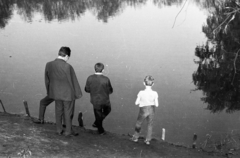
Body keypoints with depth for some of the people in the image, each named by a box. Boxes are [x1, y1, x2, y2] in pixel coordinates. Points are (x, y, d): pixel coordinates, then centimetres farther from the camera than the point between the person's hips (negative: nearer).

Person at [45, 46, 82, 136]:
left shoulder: (49, 65, -8)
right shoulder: (67, 67, -25)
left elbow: (47, 80, 3)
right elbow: (74, 81, -16)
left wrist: (49, 92, 17)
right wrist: (78, 93, -2)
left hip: (56, 93, 5)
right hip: (68, 93, -5)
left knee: (58, 111, 20)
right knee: (68, 112, 13)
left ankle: (59, 130, 31)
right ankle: (68, 131, 26)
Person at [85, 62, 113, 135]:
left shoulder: (90, 78, -16)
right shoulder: (106, 79, -23)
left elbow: (87, 89, -5)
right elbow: (110, 91, -12)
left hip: (95, 101, 2)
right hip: (105, 100, -2)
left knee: (98, 115, 21)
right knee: (107, 110, 30)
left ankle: (101, 131, 34)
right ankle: (96, 123, 26)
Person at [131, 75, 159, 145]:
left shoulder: (141, 93, -17)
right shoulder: (155, 93, -13)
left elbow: (136, 103, -8)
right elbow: (156, 104, -7)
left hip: (143, 110, -1)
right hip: (151, 110, 1)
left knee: (138, 123, 21)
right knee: (150, 124, 18)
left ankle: (135, 137, 34)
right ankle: (148, 140, 21)